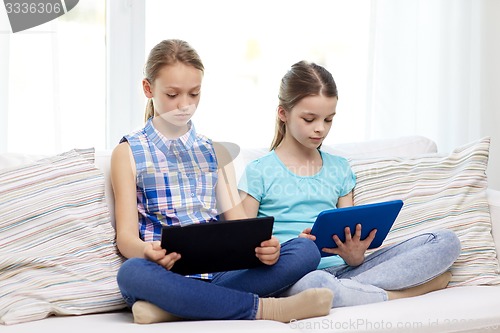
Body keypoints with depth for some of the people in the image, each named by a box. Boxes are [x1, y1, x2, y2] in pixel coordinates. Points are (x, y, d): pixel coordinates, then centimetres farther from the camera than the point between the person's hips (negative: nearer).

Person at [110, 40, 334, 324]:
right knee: (132, 272, -39)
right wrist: (147, 252, -27)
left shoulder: (215, 152, 20)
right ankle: (263, 308, -32)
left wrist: (262, 245, -15)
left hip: (218, 275, 4)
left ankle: (170, 309, -29)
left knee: (306, 250, -20)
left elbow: (238, 223, 10)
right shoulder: (128, 153, 9)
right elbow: (126, 236, -2)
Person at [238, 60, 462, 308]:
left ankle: (355, 290, -23)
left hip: (341, 271, 4)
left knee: (446, 242, -11)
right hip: (293, 276, -4)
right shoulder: (259, 172, 6)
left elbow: (350, 237, 16)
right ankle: (400, 295, -18)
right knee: (312, 282, -44)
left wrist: (355, 256, -9)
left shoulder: (339, 169, 20)